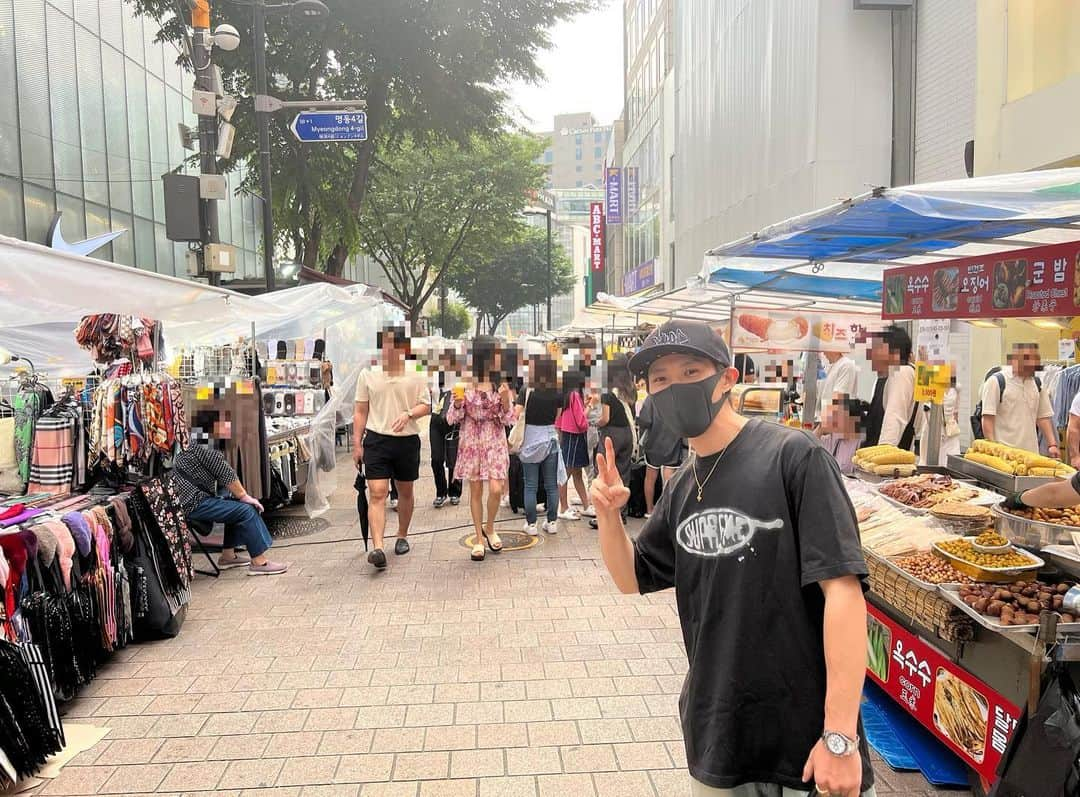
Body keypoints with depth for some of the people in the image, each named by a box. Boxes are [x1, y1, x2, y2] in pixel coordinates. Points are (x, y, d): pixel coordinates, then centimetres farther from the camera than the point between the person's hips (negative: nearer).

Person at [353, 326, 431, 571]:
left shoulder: (415, 376, 2)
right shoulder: (368, 375, 4)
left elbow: (426, 405, 2)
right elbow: (360, 411, 7)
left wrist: (408, 414, -19)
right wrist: (357, 444, 3)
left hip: (407, 440, 1)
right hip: (376, 440, -1)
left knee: (405, 492, 14)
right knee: (377, 494, -12)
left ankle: (402, 536, 34)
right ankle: (377, 548, -18)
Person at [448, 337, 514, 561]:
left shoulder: (501, 384, -1)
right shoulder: (465, 383, -5)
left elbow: (508, 420, 0)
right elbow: (452, 419, -1)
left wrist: (505, 399, -17)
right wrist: (457, 404, -21)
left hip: (495, 442, 1)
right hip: (471, 441, -1)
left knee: (496, 489, -9)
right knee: (476, 491, 6)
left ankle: (490, 528, 20)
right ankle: (479, 538, 20)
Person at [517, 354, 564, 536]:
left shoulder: (526, 393, -13)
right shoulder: (557, 395, -4)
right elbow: (557, 418, 5)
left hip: (531, 441, -2)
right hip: (550, 439, 3)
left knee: (531, 486, 5)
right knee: (551, 484, 9)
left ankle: (531, 524, 7)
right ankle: (552, 522, 15)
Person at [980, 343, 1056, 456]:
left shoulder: (1037, 383, 14)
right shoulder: (996, 381, -5)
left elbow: (1043, 417, 16)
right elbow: (988, 419, -10)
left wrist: (1052, 444, 6)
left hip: (1031, 451, 6)